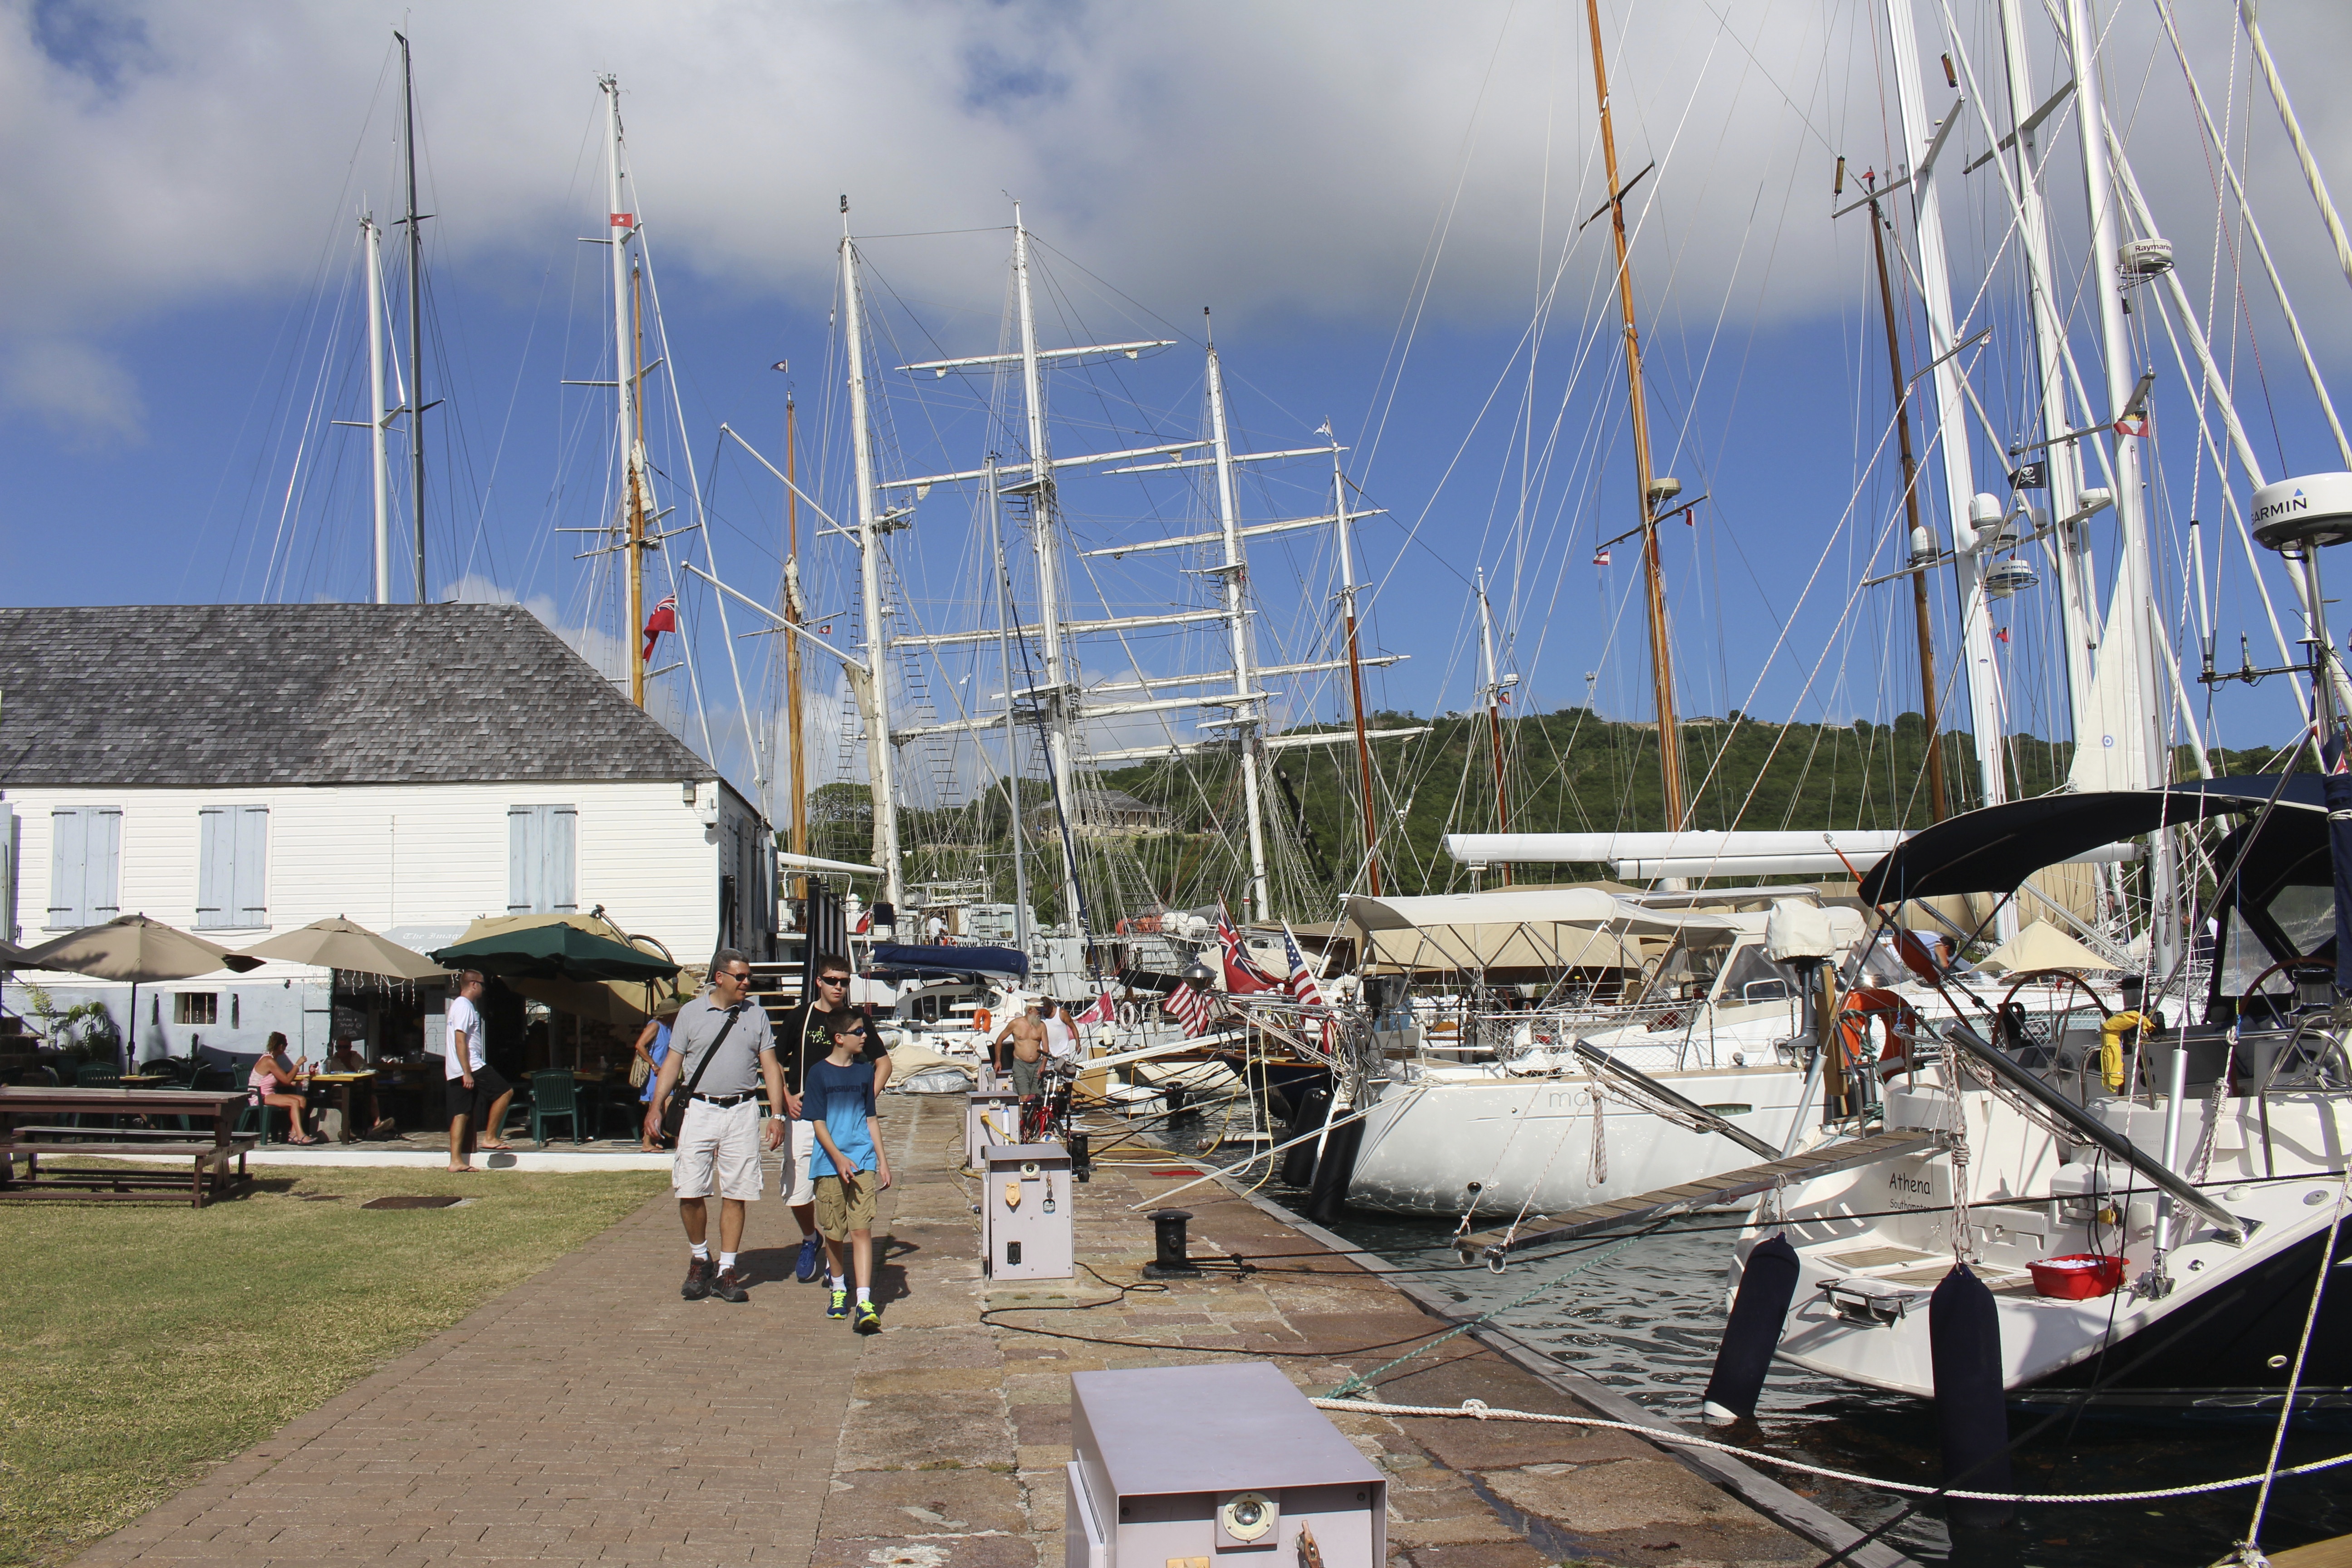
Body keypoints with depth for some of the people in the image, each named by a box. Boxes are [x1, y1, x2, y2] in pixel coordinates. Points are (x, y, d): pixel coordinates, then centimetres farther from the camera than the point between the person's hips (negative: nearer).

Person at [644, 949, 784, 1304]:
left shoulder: (756, 1015, 7)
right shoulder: (691, 1013, 5)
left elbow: (770, 1066, 6)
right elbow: (673, 1062, 8)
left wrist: (777, 1116, -2)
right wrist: (656, 1106, -2)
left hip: (743, 1112, 1)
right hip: (700, 1110, 0)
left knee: (735, 1195, 2)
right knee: (689, 1192, -4)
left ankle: (727, 1271, 11)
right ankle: (699, 1258, 18)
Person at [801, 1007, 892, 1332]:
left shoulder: (863, 1072, 9)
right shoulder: (819, 1073, -3)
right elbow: (818, 1122, -5)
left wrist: (882, 1160, 12)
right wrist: (839, 1158, -15)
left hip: (863, 1162, 2)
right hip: (831, 1164, -2)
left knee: (862, 1230, -8)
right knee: (834, 1233, 8)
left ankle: (865, 1304, -14)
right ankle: (839, 1290, 32)